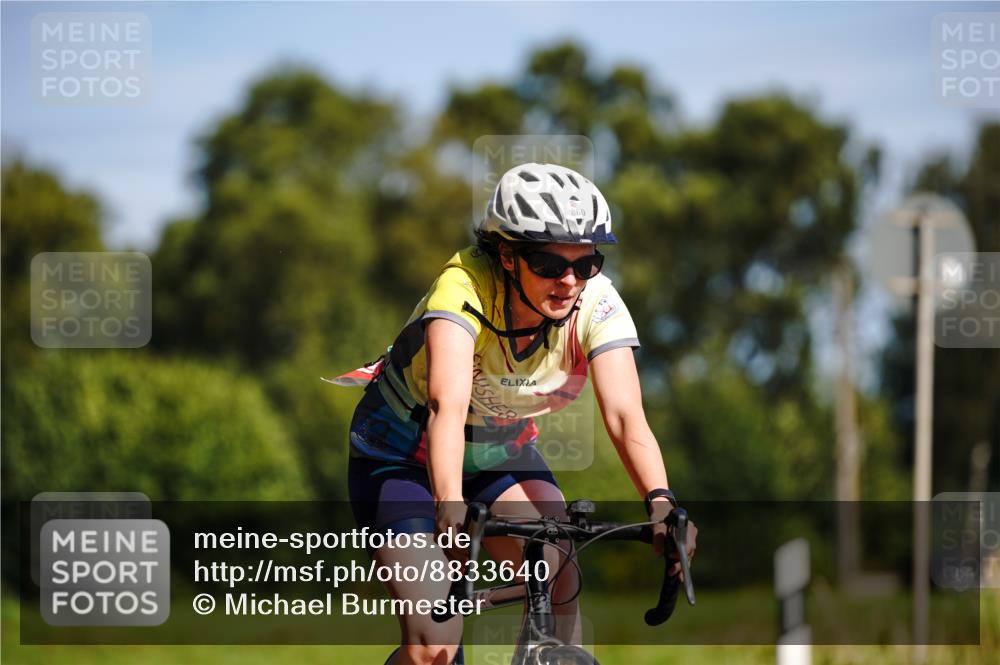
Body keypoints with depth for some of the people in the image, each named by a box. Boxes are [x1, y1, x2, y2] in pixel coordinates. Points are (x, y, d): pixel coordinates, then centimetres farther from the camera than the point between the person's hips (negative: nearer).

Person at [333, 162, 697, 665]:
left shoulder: (596, 303, -22)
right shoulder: (465, 284, -33)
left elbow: (625, 415, -32)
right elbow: (447, 406, -46)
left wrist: (660, 502, -50)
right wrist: (450, 504, -63)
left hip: (502, 452, 4)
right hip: (405, 453, -4)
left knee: (558, 588, -23)